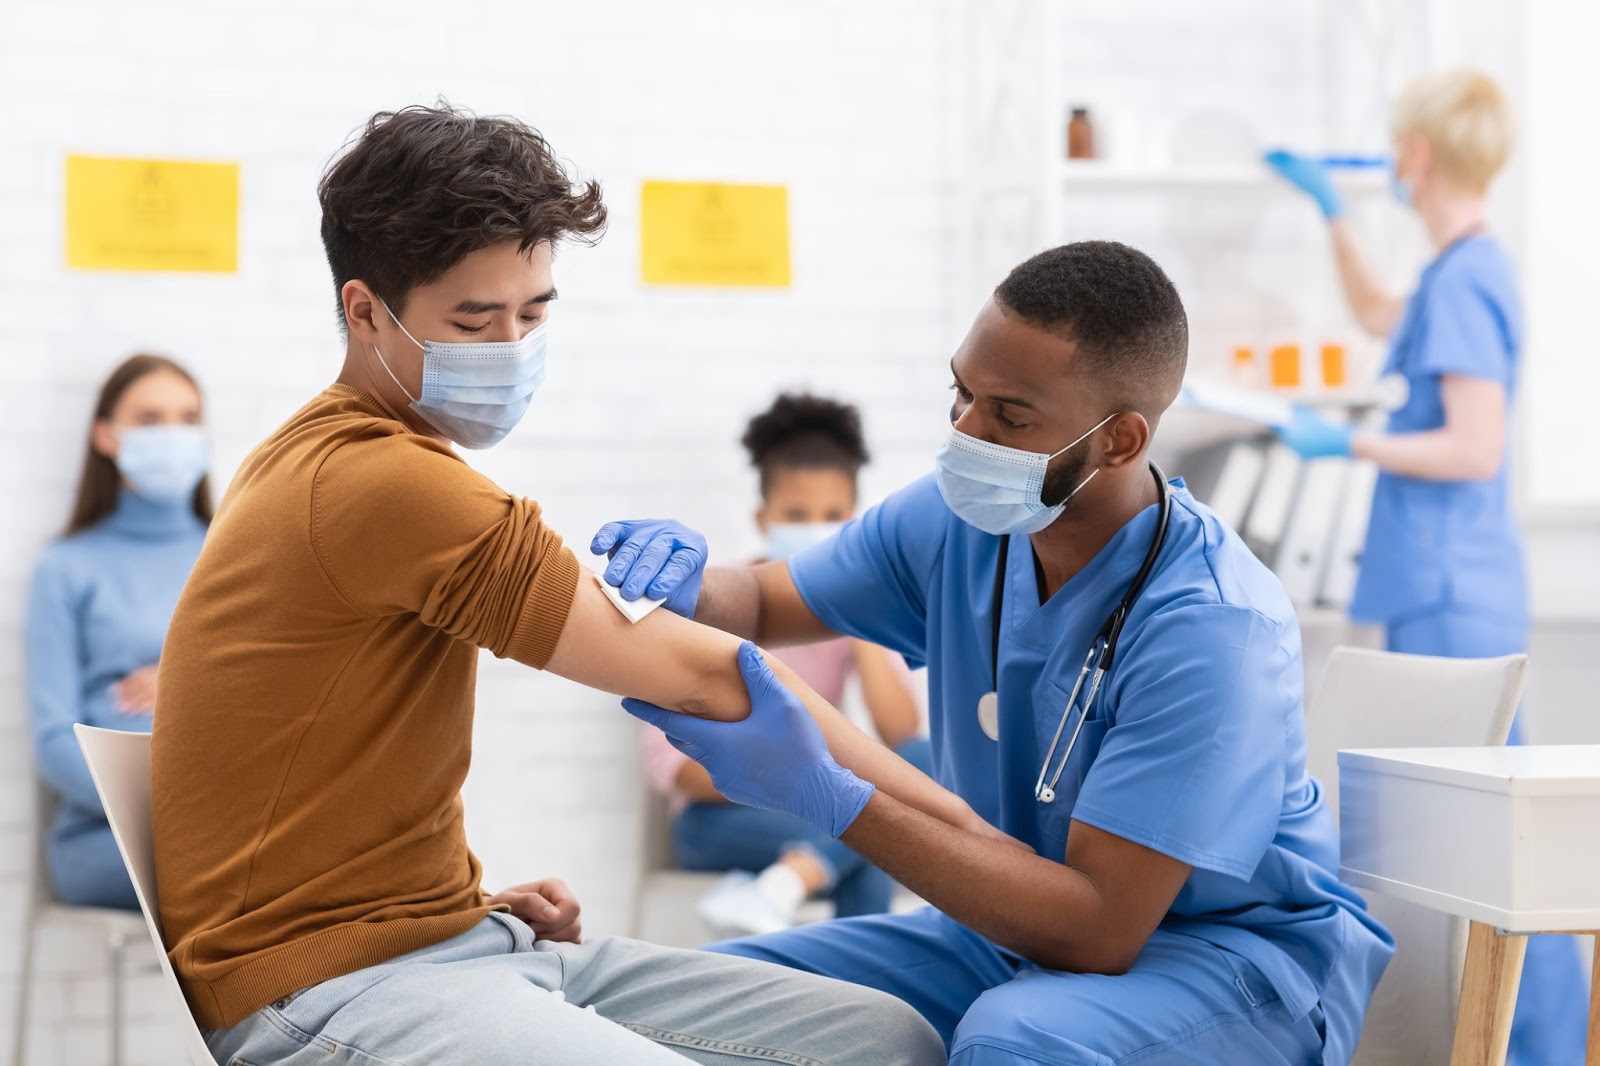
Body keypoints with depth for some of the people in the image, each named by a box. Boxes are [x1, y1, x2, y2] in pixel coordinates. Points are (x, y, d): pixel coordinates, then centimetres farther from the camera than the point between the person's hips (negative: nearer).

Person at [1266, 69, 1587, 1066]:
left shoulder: (1463, 279, -16)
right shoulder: (1470, 269, 14)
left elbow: (1476, 447, -22)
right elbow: (1378, 314, 36)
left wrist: (1349, 443, -13)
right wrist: (1331, 207, 39)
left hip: (1453, 599, -10)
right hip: (1452, 590, 10)